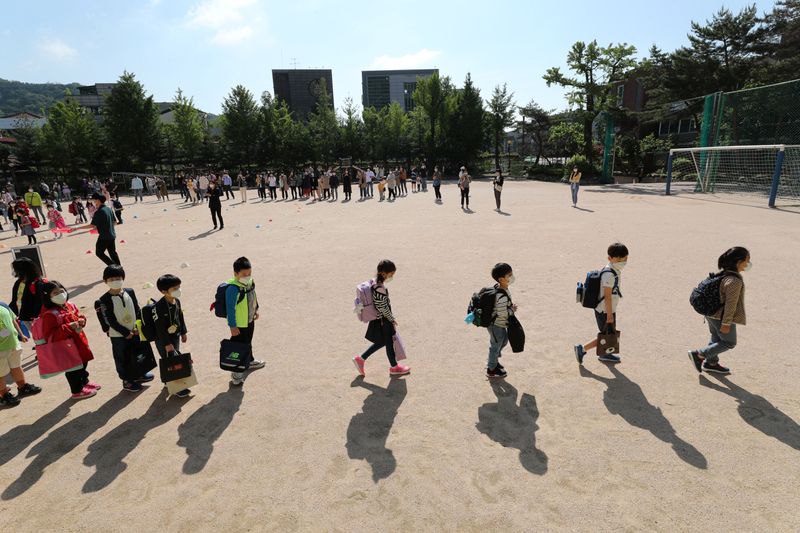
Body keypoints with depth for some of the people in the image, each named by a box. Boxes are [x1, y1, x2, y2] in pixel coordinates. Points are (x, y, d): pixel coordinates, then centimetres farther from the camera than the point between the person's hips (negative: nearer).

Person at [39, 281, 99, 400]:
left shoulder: (70, 305, 1)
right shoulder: (49, 314, -23)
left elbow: (80, 316, 18)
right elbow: (50, 335, -26)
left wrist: (81, 321, -6)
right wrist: (69, 327, -31)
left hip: (79, 341, 8)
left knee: (83, 363, 26)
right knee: (73, 369, 7)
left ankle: (84, 382, 49)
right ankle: (77, 391, 26)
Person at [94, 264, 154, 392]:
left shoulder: (130, 292, -2)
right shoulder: (105, 300, -16)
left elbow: (137, 310, 4)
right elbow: (110, 321, -15)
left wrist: (138, 327, -6)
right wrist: (126, 333, -14)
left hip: (134, 332, 5)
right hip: (118, 335, -5)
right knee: (122, 358, 10)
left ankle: (138, 374, 40)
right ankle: (127, 381, 26)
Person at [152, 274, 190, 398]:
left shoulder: (177, 301, 0)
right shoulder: (160, 306, -25)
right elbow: (160, 327, -23)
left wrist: (183, 332, 18)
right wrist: (167, 343, -20)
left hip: (176, 337, 8)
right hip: (164, 340, -8)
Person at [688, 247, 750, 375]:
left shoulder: (722, 273, 0)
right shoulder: (734, 281, -27)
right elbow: (730, 303, -24)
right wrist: (726, 323, -19)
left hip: (712, 313, 9)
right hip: (721, 317, -9)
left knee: (717, 338, 24)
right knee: (729, 343, 10)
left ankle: (711, 363, 38)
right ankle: (699, 354, 8)